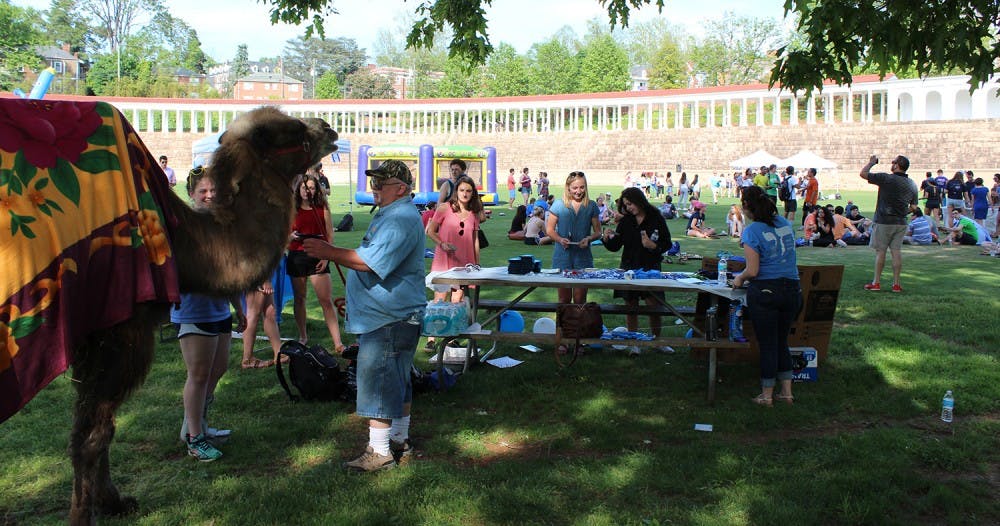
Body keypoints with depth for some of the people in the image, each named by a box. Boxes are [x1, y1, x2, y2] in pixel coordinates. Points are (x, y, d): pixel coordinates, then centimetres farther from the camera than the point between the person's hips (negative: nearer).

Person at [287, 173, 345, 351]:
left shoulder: (322, 208, 1)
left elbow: (330, 235, 3)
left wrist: (326, 257, -7)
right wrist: (291, 236, -13)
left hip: (317, 258, -2)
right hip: (296, 257, 2)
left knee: (326, 300, -6)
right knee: (299, 298, 11)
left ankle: (338, 343, -8)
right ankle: (303, 337, 28)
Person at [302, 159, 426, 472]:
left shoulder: (401, 220, -20)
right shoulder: (390, 215, 17)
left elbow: (371, 262, -27)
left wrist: (329, 252, -20)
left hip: (389, 319, -11)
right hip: (388, 315, 11)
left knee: (378, 381, -6)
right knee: (396, 383, 17)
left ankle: (380, 453, 2)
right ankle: (399, 442, 28)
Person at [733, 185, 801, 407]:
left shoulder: (752, 231, -13)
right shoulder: (785, 223, 7)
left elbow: (753, 270, -15)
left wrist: (739, 278, 6)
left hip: (765, 291, -5)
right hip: (792, 289, 6)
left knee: (767, 344, 6)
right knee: (782, 341, 18)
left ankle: (767, 395, 16)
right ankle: (786, 392, 22)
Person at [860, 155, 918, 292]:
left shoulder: (887, 179, -13)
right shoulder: (912, 185, 7)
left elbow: (863, 173, -10)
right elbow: (913, 207, 10)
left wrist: (872, 162, 6)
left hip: (884, 221, -5)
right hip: (901, 222, 5)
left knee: (880, 251, 1)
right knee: (896, 251, 7)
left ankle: (876, 283, 6)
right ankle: (896, 284, 9)